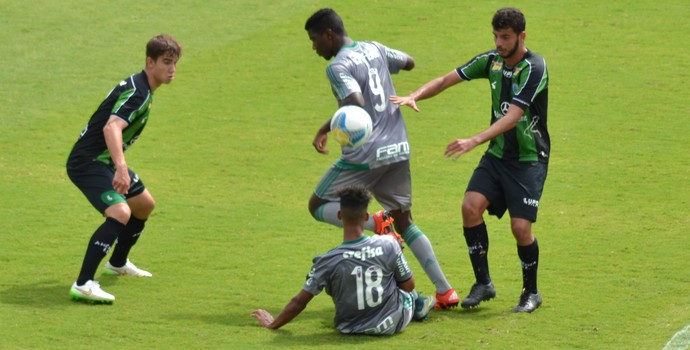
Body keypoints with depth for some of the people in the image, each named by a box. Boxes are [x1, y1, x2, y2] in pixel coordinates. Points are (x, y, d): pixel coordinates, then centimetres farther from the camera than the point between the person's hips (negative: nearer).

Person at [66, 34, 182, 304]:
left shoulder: (140, 88, 10)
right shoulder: (137, 93, -22)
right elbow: (111, 128, -39)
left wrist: (120, 167, 36)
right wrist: (121, 168, -52)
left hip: (105, 160, 11)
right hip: (87, 163, -11)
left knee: (144, 204, 27)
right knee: (120, 212, -30)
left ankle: (118, 263, 47)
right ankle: (83, 285, -34)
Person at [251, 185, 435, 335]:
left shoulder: (328, 261, -21)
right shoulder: (388, 245, -20)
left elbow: (299, 302, -13)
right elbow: (409, 285, -5)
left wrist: (273, 324, 3)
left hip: (351, 329, 1)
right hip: (392, 325, -1)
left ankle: (415, 304, 37)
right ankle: (415, 304, 42)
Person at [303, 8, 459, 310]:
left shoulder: (338, 67, -14)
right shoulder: (374, 49, 10)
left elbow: (355, 107, -29)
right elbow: (409, 62, 27)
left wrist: (326, 129, -20)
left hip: (364, 157, -7)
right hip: (398, 150, 7)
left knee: (318, 206, 10)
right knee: (403, 221, 16)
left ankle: (375, 223, -16)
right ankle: (445, 291, 6)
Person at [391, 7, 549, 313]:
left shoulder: (534, 69, -20)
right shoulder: (491, 60, 0)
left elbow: (512, 117, -28)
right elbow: (446, 80, 6)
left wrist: (475, 141, -38)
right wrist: (414, 96, -12)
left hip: (529, 159, -6)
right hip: (497, 154, 6)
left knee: (521, 226, -12)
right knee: (471, 206, -14)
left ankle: (531, 293, 12)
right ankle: (483, 283, 0)